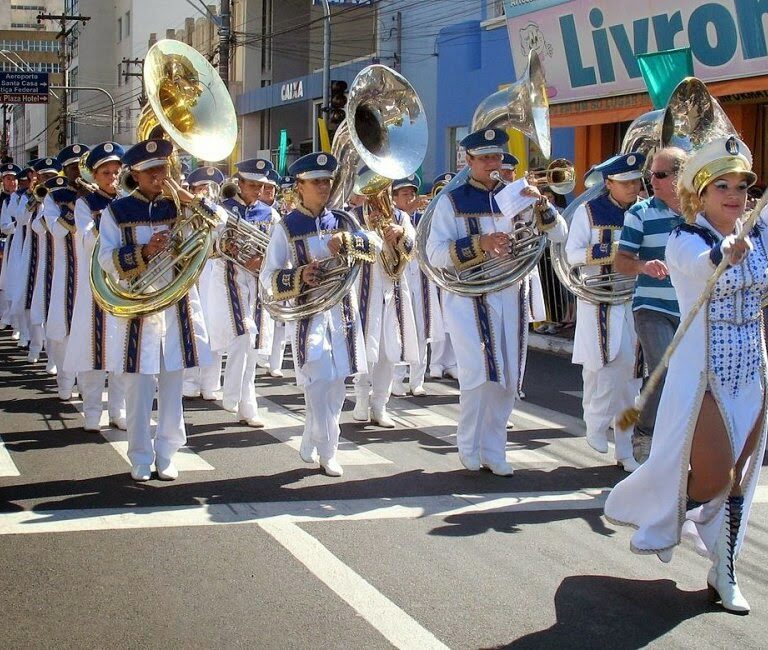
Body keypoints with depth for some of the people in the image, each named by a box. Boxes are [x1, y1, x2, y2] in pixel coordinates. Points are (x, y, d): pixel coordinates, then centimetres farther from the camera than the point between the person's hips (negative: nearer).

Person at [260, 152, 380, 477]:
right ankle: (327, 453, 3)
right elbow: (268, 278, -6)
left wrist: (346, 241, -22)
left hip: (343, 313, 5)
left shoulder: (341, 220, 8)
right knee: (319, 384, -10)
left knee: (336, 386, 10)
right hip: (308, 314, -4)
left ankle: (310, 445, 26)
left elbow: (376, 244, -4)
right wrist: (300, 276, -25)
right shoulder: (286, 228, -3)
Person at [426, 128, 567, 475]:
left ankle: (493, 451, 21)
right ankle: (468, 447, 9)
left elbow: (558, 234, 3)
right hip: (468, 299, -4)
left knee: (507, 380, 7)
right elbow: (435, 254, -12)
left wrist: (541, 204, -16)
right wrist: (480, 243, -24)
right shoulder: (452, 200, -3)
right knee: (479, 375, -12)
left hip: (508, 297, 4)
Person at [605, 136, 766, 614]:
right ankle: (662, 518, 26)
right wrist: (727, 253, -53)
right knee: (713, 477, -5)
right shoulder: (686, 241, -15)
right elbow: (703, 266, -36)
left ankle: (725, 573, 23)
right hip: (703, 373, -5)